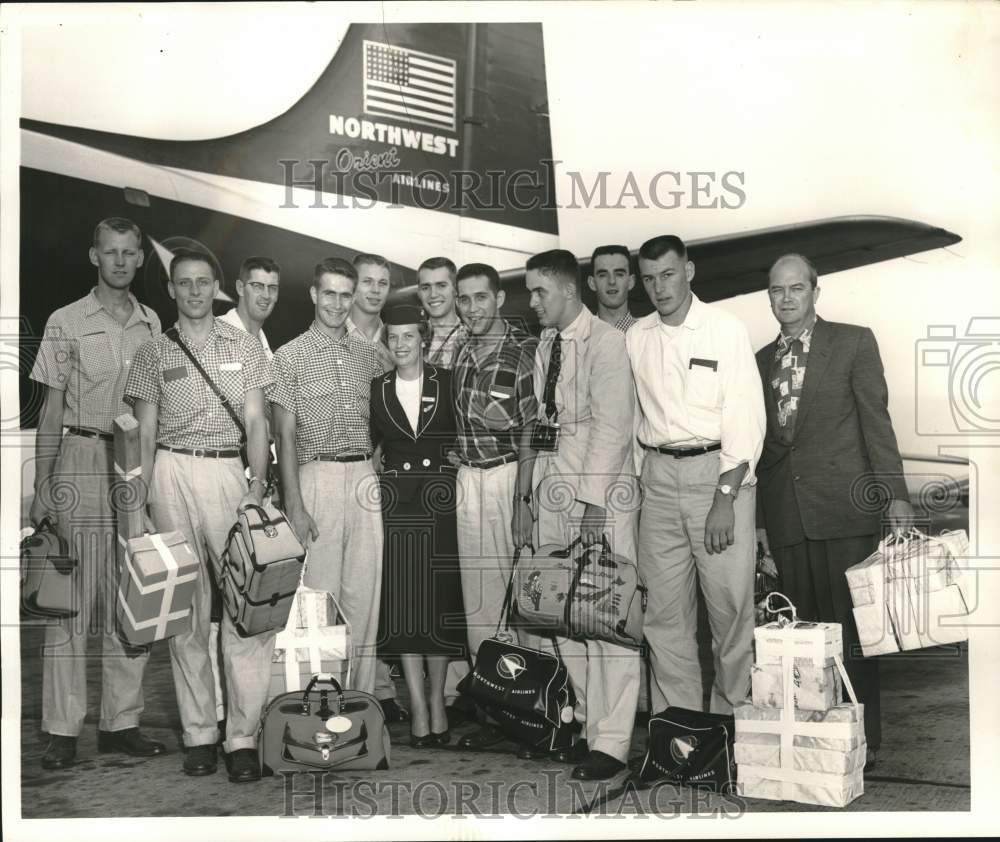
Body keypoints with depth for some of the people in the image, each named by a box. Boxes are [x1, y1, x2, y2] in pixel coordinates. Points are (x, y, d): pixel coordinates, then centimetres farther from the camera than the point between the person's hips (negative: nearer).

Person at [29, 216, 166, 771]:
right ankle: (62, 730, 5)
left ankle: (121, 722, 16)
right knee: (72, 599, -3)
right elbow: (52, 410, 0)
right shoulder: (67, 323, 1)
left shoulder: (152, 326, 11)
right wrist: (41, 487, -7)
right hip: (82, 463, -4)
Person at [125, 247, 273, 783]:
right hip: (173, 473, 1)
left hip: (231, 472, 0)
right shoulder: (153, 353, 10)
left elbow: (256, 422, 5)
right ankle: (198, 734, 11)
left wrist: (258, 486, -9)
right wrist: (141, 503, 0)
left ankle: (243, 736, -3)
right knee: (186, 608, 3)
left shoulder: (244, 347, 10)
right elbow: (145, 432, 8)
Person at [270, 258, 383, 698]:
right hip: (317, 477, -4)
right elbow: (285, 435, -3)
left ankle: (361, 693, 15)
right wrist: (294, 505, -10)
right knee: (320, 593, -3)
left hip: (366, 478, 4)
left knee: (365, 594, 5)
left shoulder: (368, 353, 13)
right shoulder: (290, 356, 2)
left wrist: (376, 470, 4)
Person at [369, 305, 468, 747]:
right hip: (394, 500, 1)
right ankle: (417, 704, 8)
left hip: (440, 496, -1)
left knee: (441, 599, 3)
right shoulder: (376, 388, 7)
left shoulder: (446, 382, 3)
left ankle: (437, 698, 15)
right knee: (401, 602, 0)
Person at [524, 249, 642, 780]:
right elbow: (542, 419, 14)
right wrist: (537, 488, 6)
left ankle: (610, 741, 2)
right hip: (551, 484, 7)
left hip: (601, 488, -7)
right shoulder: (543, 347, 15)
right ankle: (583, 716, 24)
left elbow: (611, 425, -13)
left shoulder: (606, 342, -7)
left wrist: (593, 500, -19)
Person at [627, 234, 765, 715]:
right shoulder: (635, 338, 9)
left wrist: (724, 498, -15)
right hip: (658, 476, 4)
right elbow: (633, 415, 13)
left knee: (730, 605, -3)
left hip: (719, 469, -3)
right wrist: (634, 480, 3)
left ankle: (731, 713, 12)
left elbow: (746, 419, -8)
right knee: (665, 610, 5)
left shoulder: (726, 329, -2)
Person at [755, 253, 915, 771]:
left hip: (843, 508, -3)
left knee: (850, 627, -1)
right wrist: (759, 520, 13)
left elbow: (876, 421, 0)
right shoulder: (760, 362, 16)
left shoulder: (854, 342, 5)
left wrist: (894, 494, -8)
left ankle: (863, 741, 8)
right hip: (785, 515, 4)